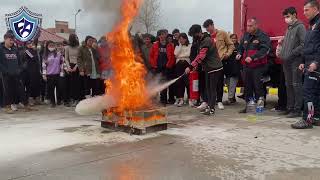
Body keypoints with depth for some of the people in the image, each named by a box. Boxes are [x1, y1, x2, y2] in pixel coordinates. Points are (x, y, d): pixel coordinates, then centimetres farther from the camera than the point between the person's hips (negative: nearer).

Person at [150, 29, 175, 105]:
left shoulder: (170, 45, 4)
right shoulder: (155, 45, 10)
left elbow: (173, 57, -1)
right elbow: (151, 56, 10)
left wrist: (169, 65, -10)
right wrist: (154, 65, 1)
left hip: (168, 68, -2)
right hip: (158, 68, 2)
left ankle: (171, 99, 11)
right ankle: (163, 99, 13)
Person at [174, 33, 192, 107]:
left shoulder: (190, 46, 6)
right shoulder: (177, 46, 18)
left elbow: (188, 54, -7)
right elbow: (176, 55, 2)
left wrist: (180, 55, -3)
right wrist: (180, 45, 4)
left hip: (186, 64, -4)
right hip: (179, 65, 4)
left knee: (187, 81, -8)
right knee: (179, 82, 2)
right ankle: (181, 99, 7)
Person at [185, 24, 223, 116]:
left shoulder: (206, 41, -18)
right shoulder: (202, 41, 13)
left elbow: (201, 56, -26)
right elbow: (200, 56, 16)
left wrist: (191, 67, -27)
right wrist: (195, 66, 5)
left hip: (215, 68, -10)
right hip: (209, 68, 10)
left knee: (212, 88, -6)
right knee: (208, 88, 12)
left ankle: (212, 109, -2)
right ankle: (209, 106, 19)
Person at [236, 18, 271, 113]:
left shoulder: (263, 36, -7)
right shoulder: (246, 36, 16)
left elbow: (264, 50, -19)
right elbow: (241, 47, 27)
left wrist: (252, 57, -26)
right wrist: (239, 54, 6)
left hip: (258, 67, -7)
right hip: (247, 66, 7)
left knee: (258, 86, -4)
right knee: (248, 87, 11)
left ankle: (260, 104, 8)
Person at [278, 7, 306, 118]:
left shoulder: (300, 27, -6)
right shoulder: (289, 28, 19)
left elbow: (303, 44, -15)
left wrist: (292, 54, -17)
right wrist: (282, 54, 7)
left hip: (295, 61, -8)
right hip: (286, 61, 8)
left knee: (296, 85, -5)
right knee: (289, 85, 11)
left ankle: (297, 110, 0)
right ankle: (290, 108, 18)